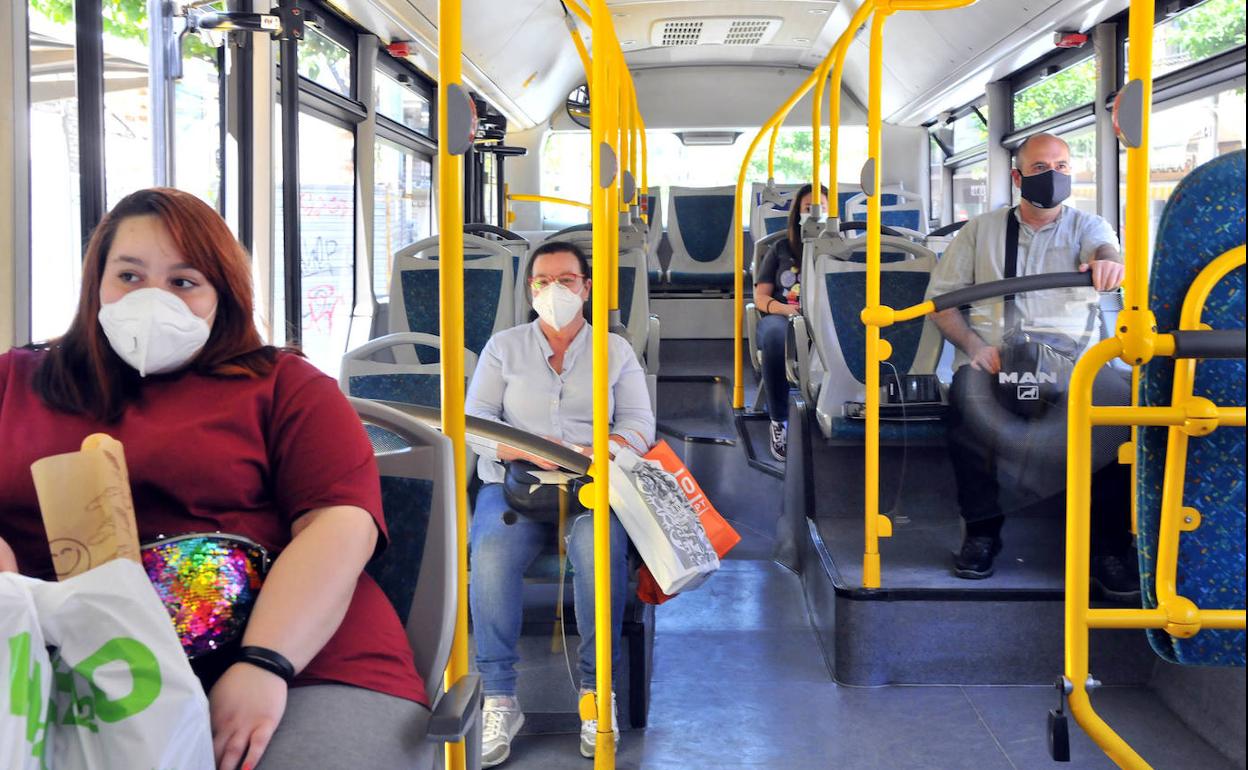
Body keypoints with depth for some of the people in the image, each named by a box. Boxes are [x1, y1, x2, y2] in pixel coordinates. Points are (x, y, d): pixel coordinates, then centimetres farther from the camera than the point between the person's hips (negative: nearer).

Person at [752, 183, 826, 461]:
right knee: (776, 333, -40)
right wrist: (783, 308, -8)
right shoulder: (781, 249, 21)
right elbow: (760, 297, 15)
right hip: (783, 318, 1)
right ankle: (778, 421, -33)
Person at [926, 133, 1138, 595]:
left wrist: (1107, 260, -36)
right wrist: (974, 344, -7)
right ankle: (982, 530, -19)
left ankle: (1109, 544, -21)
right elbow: (941, 297, 13)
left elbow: (1103, 246, -9)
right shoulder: (981, 231, 18)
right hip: (993, 358, 0)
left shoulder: (1086, 225, 16)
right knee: (967, 394, -35)